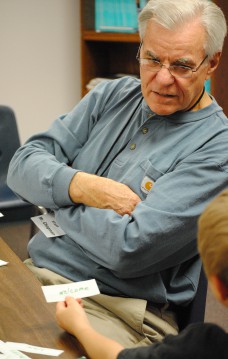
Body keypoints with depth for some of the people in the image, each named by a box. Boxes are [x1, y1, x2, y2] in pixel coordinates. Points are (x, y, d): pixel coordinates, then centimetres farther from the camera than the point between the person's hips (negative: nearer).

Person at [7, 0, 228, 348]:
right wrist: (81, 186, -15)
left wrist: (56, 199, -5)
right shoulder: (114, 94, 10)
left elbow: (129, 249, -20)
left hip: (117, 306, -5)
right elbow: (23, 165, 5)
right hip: (35, 271, 6)